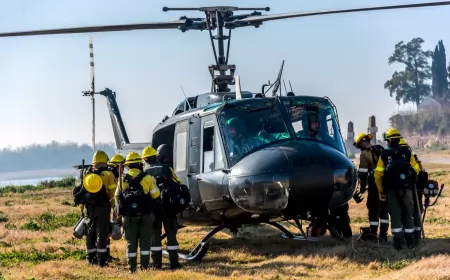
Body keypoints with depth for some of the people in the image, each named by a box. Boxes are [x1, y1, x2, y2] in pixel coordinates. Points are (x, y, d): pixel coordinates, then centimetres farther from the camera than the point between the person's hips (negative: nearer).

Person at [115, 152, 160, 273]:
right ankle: (144, 265, 3)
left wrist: (121, 212, 23)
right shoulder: (147, 178, -7)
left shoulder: (122, 180, 2)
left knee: (131, 242, 8)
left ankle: (132, 266, 7)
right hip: (145, 215, -2)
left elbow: (117, 197, 7)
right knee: (144, 240, 4)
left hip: (129, 216, 2)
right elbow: (156, 195, -5)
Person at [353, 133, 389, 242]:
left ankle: (373, 233, 3)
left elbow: (362, 172, -11)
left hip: (375, 184, -6)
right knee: (384, 209, 11)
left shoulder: (365, 153, -7)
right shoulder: (381, 150, 14)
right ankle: (383, 235, 12)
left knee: (373, 209, 2)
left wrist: (362, 187, -4)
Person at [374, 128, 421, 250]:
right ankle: (410, 241, 13)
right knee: (408, 215, 11)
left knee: (395, 216, 3)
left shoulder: (384, 155, -1)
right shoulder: (407, 153, 1)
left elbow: (378, 174, -5)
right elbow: (416, 169, 1)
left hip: (391, 190, -1)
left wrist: (381, 191, 3)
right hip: (406, 189, 1)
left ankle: (399, 242, -4)